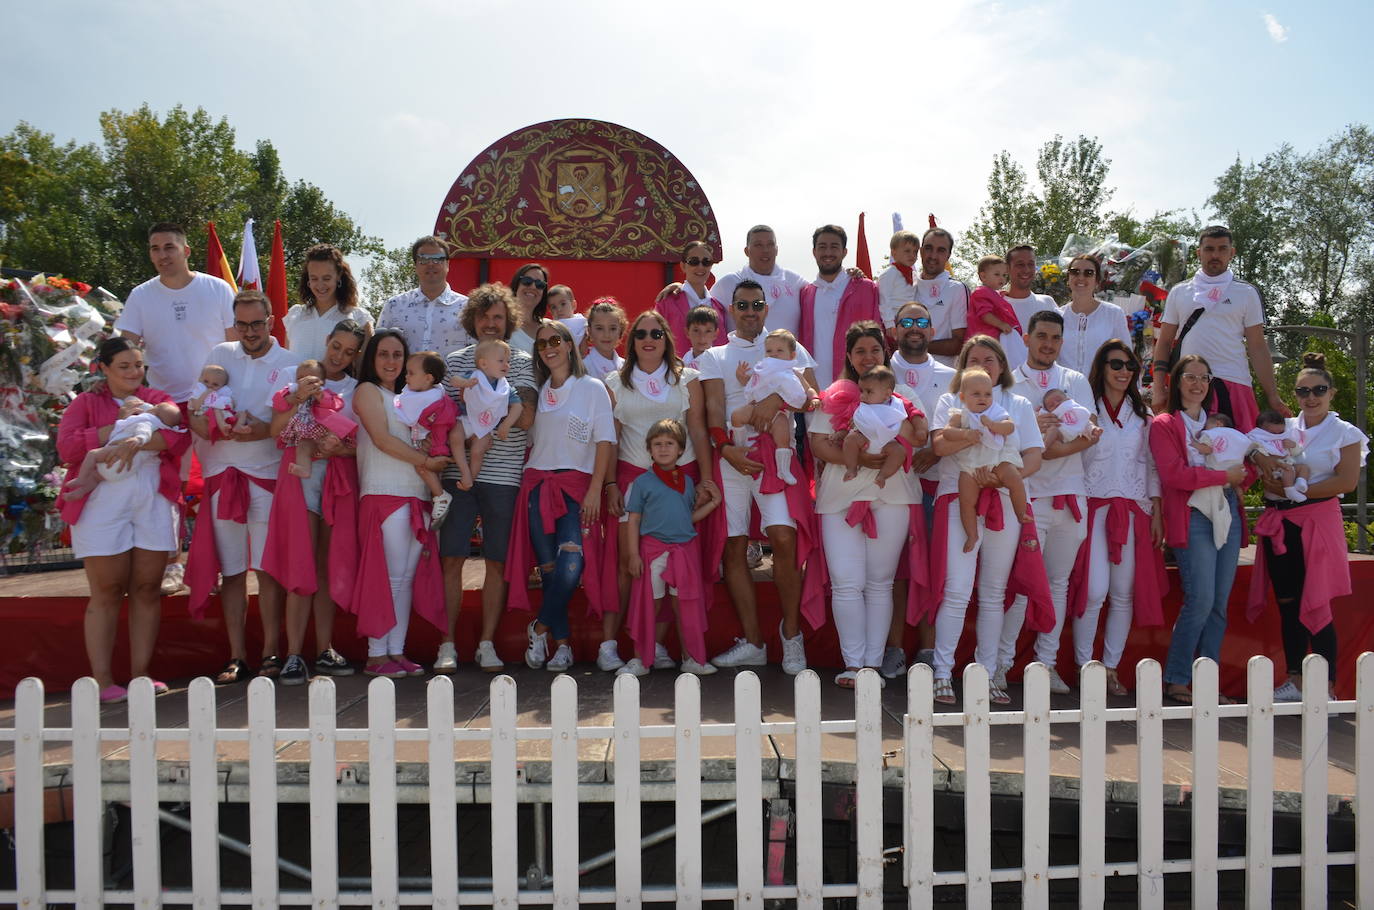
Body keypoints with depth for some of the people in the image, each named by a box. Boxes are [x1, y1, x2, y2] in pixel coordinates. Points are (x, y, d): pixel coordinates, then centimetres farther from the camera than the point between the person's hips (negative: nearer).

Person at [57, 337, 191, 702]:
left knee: (147, 589, 3)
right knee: (107, 592, -1)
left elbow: (180, 435, -4)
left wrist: (136, 442, -19)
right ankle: (102, 680, 4)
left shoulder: (158, 400, 15)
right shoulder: (85, 403, 11)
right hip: (101, 505, -2)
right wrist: (120, 425, -8)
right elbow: (67, 448, -5)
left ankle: (140, 674, 11)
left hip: (153, 504, 2)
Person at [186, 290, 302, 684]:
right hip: (221, 474, 3)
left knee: (268, 569, -1)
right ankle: (236, 657, 11)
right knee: (231, 570, 5)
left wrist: (264, 430, -20)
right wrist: (216, 427, -13)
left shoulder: (290, 364, 4)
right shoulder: (219, 355, 13)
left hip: (267, 476, -3)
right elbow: (194, 413, 8)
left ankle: (271, 653, 8)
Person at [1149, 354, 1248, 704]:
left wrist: (1242, 474, -6)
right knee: (1200, 600, -12)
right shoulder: (1164, 424, 2)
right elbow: (1174, 474, -11)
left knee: (1219, 603, 4)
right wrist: (1225, 475, -12)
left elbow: (1246, 466, 17)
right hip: (1193, 517, -6)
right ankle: (1176, 679, -1)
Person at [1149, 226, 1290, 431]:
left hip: (1234, 384, -1)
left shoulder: (1247, 293, 9)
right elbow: (1164, 342, 11)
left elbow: (1258, 347, 6)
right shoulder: (1179, 292, 13)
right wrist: (1158, 388, 1)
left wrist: (1272, 396, -1)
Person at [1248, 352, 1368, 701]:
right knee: (1288, 603, 6)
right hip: (1278, 523, 4)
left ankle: (1327, 688, -1)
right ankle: (1295, 680, 14)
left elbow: (1347, 481, -9)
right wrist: (1260, 456, -9)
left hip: (1317, 521, -4)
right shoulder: (1282, 427, 14)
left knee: (1315, 605, -7)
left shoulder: (1344, 433, 2)